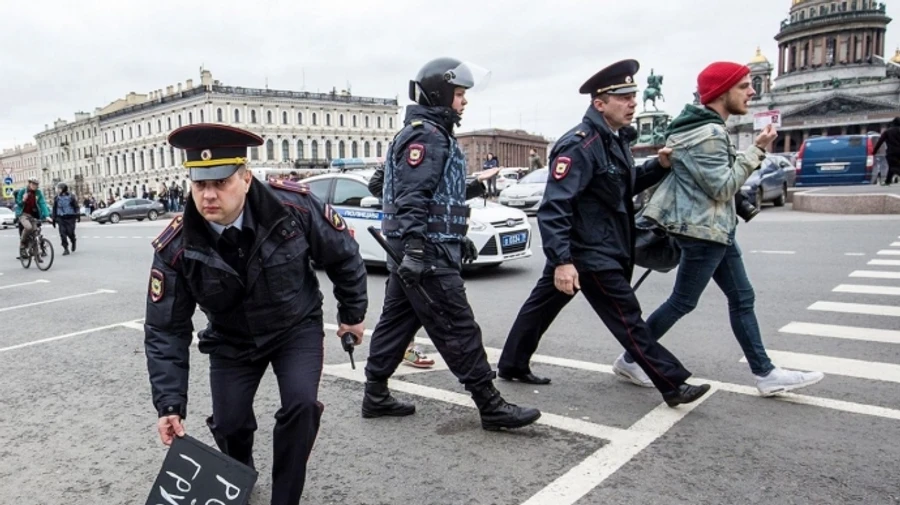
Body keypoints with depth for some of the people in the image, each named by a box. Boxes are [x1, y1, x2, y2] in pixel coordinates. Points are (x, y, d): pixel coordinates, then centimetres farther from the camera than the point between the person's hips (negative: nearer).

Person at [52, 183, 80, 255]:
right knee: (62, 233, -6)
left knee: (70, 232, -6)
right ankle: (65, 249, -2)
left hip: (70, 218, -3)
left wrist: (78, 215, -7)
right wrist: (54, 219, 14)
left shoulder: (72, 197, 1)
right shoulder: (57, 198, 10)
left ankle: (73, 242, 26)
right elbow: (54, 209, 16)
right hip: (61, 218, 3)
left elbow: (76, 206, 3)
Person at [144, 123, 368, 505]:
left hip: (297, 326, -1)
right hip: (231, 340, 2)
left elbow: (342, 255, -10)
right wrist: (170, 405, -20)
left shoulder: (294, 205, -28)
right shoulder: (176, 247, -24)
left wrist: (353, 313, 1)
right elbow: (166, 331, -15)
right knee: (229, 423, 0)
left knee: (300, 405, -20)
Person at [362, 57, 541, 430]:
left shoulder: (434, 136, 21)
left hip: (415, 254, 11)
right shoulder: (425, 135, -12)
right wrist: (415, 249, -28)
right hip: (425, 254, -11)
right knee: (458, 329, -6)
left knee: (396, 322, 13)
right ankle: (490, 405, 1)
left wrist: (459, 239, 28)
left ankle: (376, 396, 22)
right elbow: (411, 201, -23)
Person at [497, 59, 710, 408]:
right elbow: (553, 208, -26)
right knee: (628, 320, -2)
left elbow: (625, 185, 22)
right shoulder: (579, 145, -20)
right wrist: (562, 260, -33)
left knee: (542, 305, 17)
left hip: (602, 248, 10)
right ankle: (673, 385, 8)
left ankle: (512, 366, 30)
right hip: (589, 253, -10)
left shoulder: (613, 139, 11)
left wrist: (659, 165, 5)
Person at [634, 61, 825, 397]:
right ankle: (630, 358, 14)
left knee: (741, 298, 10)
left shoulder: (705, 127, 12)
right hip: (703, 230, -10)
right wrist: (757, 150, -16)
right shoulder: (707, 134, -20)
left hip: (716, 228, 10)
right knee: (682, 302, 1)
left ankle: (765, 373, 16)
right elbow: (723, 187, -20)